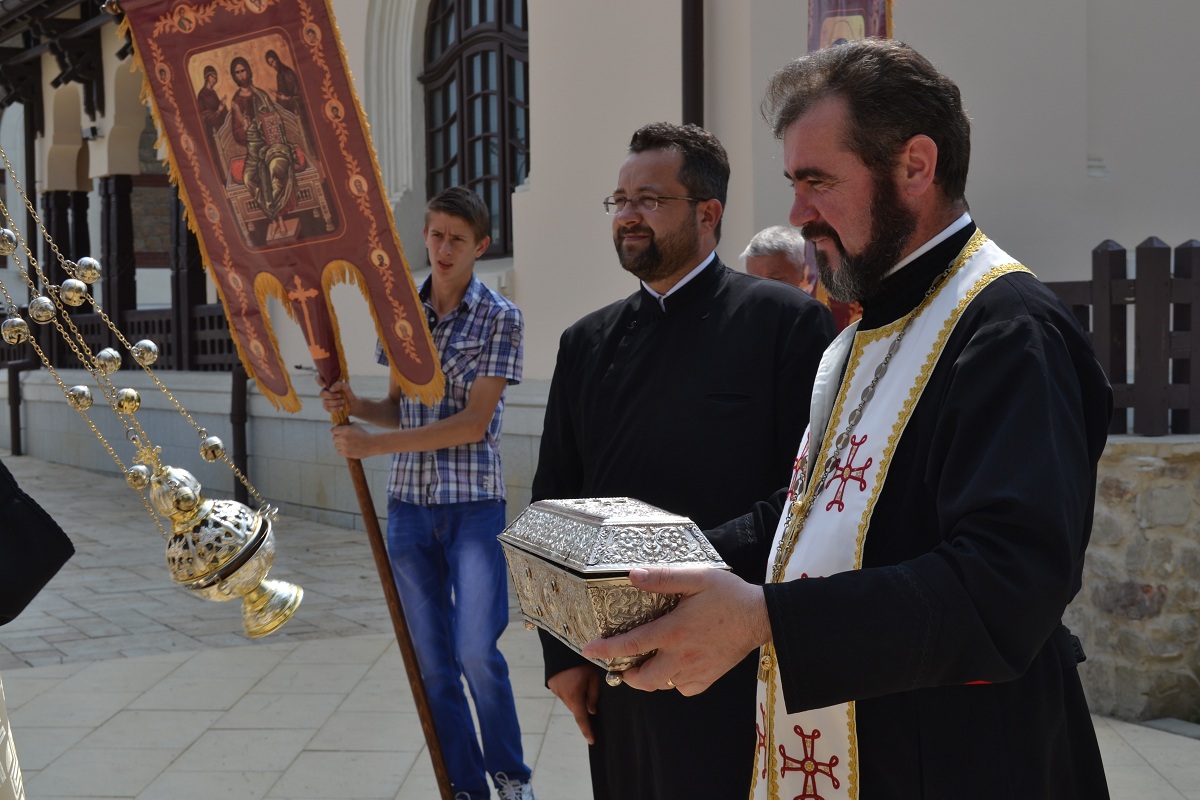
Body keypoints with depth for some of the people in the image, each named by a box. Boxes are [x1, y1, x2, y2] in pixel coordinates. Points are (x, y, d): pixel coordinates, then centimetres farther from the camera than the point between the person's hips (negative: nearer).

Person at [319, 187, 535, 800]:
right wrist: (354, 405, -6)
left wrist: (376, 444, -18)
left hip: (473, 504, -4)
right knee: (431, 659, 7)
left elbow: (473, 423, -14)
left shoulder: (500, 318, -6)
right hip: (409, 504, 4)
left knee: (477, 653, -9)